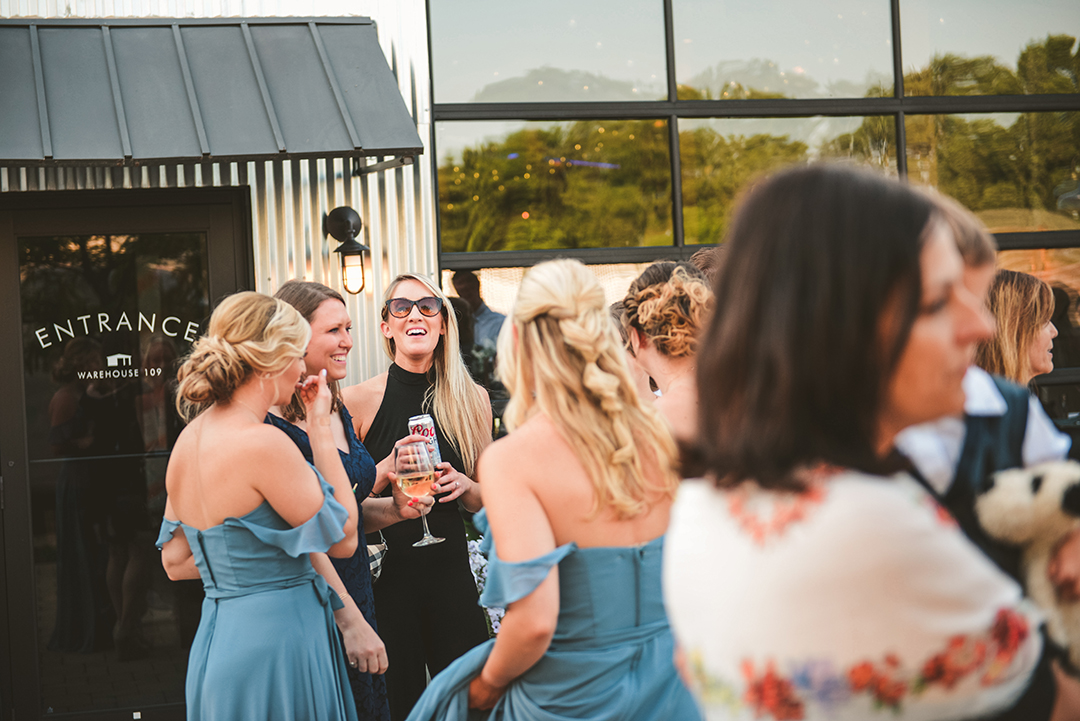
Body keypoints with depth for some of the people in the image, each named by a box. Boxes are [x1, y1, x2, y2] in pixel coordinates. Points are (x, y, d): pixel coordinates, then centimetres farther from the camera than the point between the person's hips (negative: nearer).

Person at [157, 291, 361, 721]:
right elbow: (342, 537, -11)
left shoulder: (189, 439, 6)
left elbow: (175, 562, 13)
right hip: (274, 642, -9)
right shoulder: (261, 443, -20)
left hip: (214, 638, 9)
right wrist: (320, 428, -6)